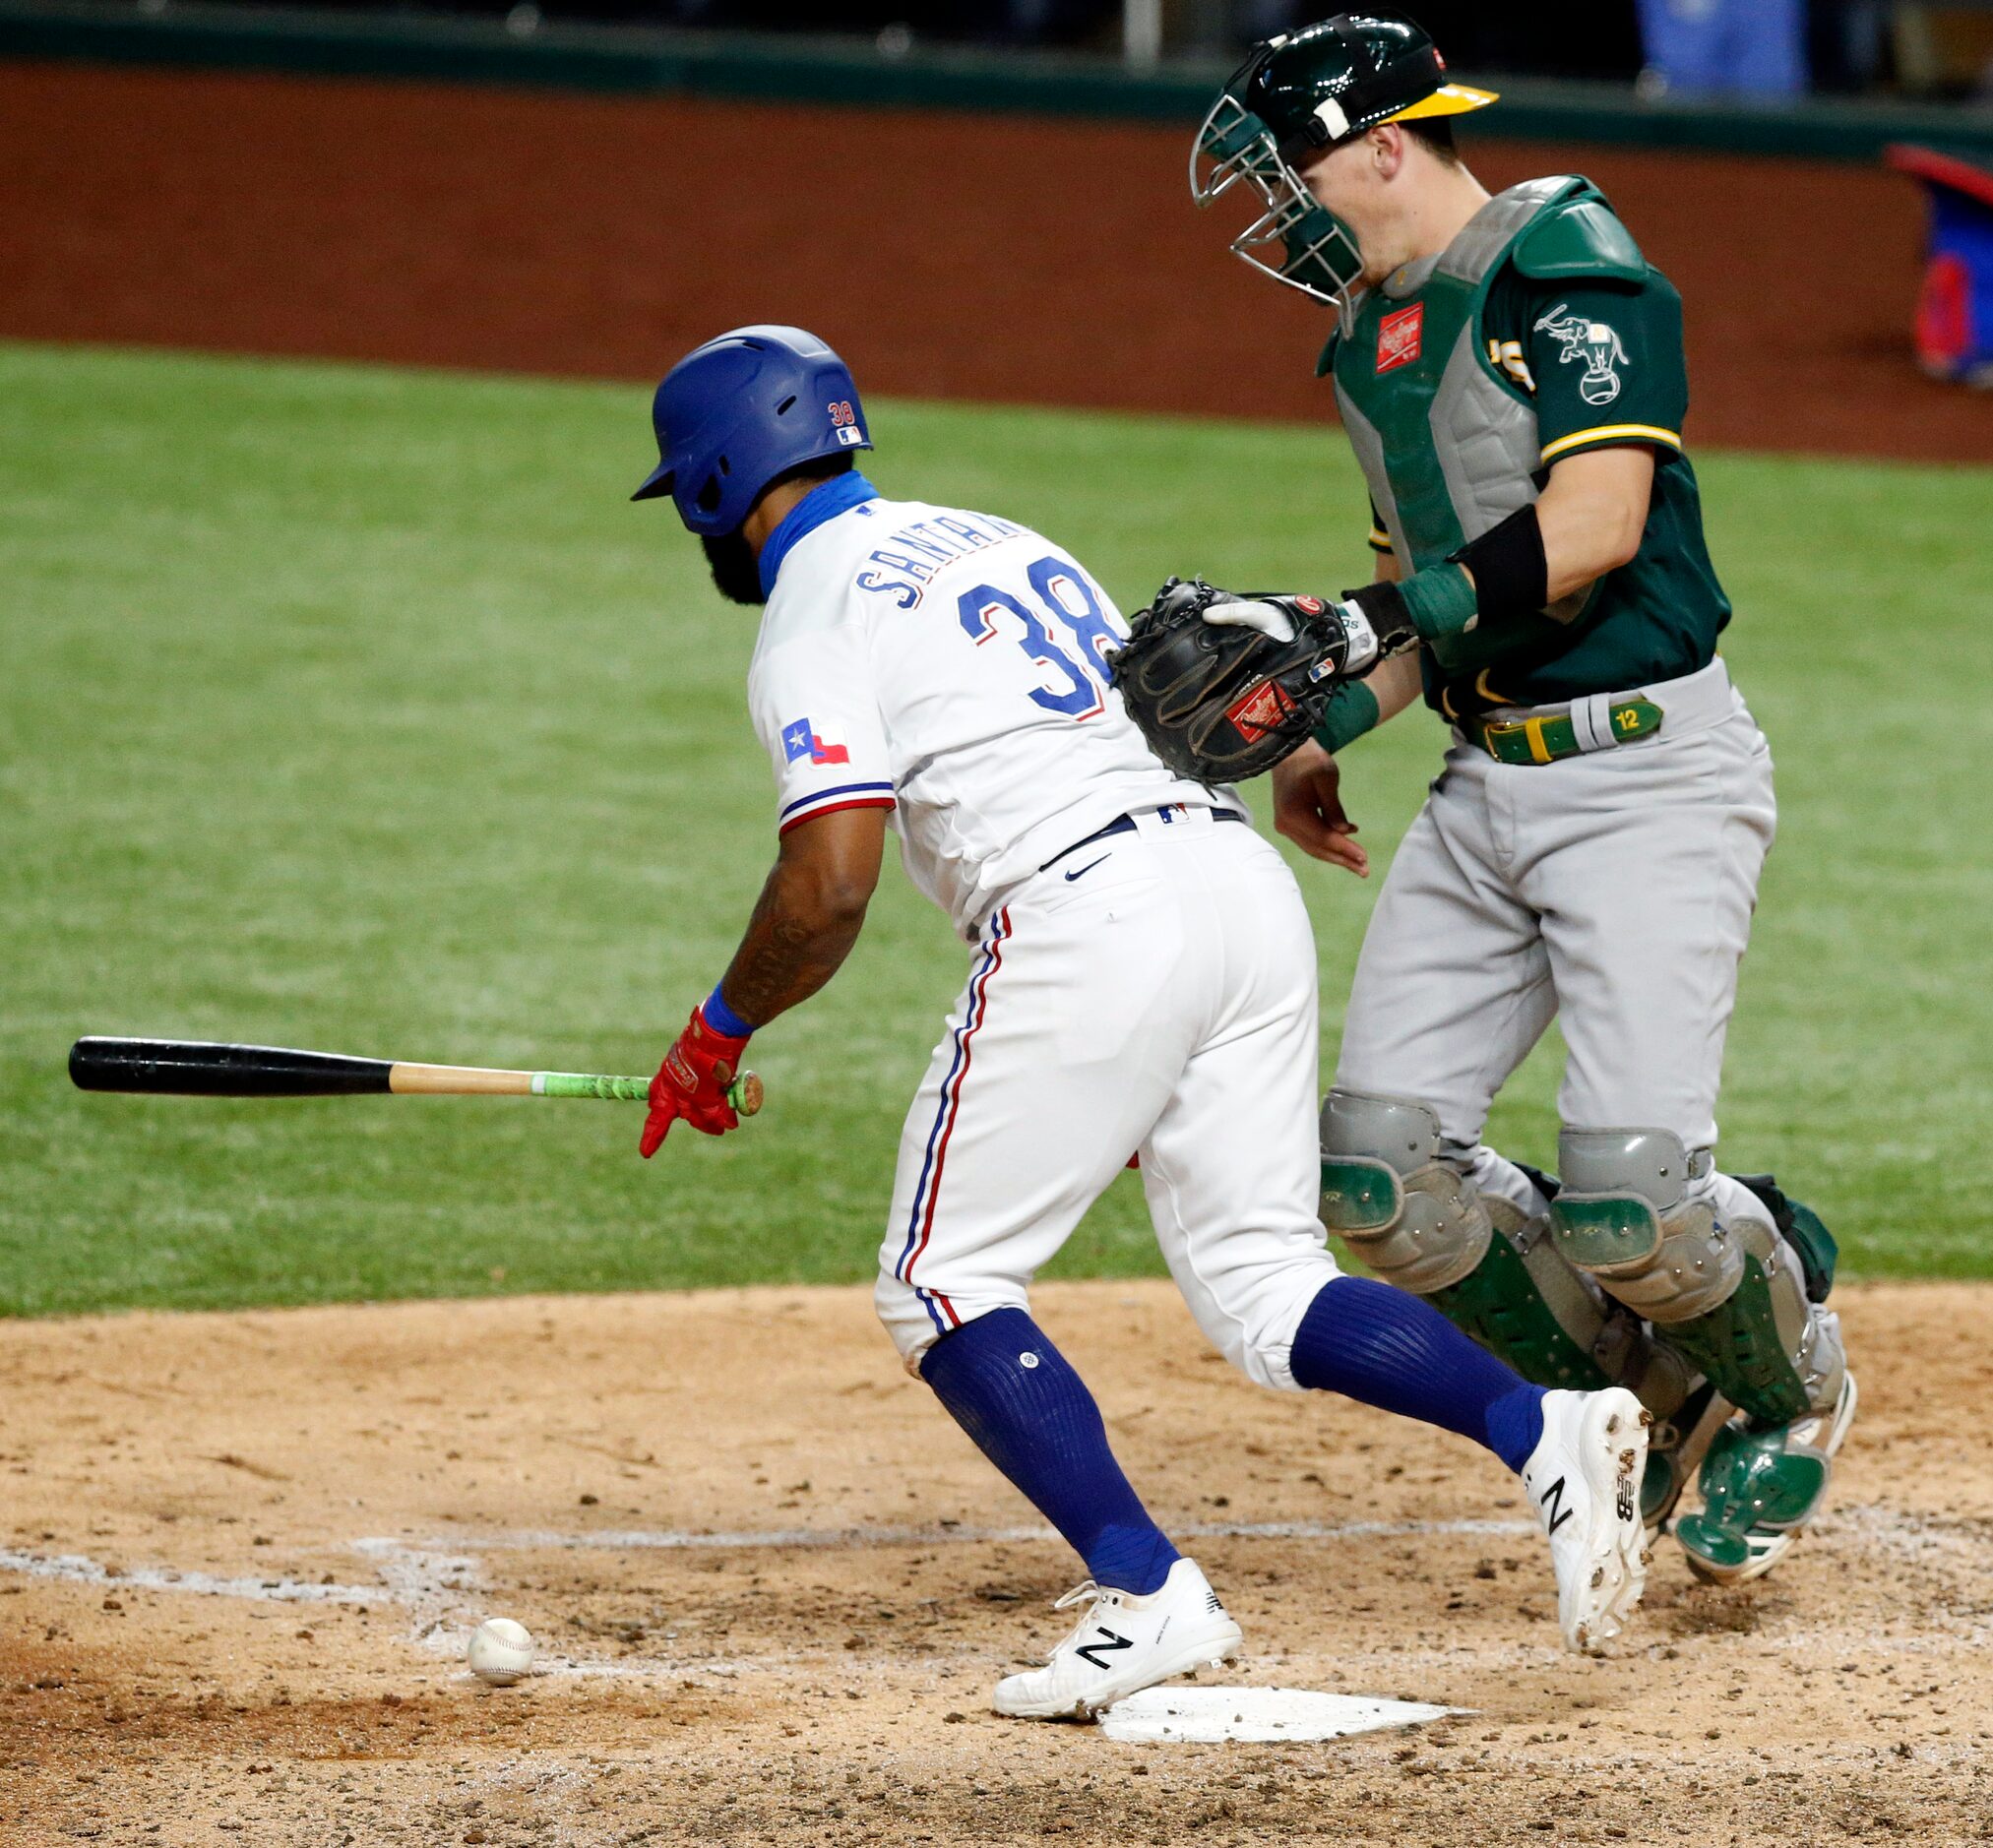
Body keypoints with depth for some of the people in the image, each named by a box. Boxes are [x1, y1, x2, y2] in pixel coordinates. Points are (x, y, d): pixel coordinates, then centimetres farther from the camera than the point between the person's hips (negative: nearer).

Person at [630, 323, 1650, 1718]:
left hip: (1089, 919, -8)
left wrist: (719, 1032, 7)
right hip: (1240, 868, 8)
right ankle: (1544, 1427, -13)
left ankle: (1148, 1594, -10)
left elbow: (831, 885, -11)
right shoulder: (999, 540, 26)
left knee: (943, 1287, 4)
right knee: (1266, 1291, 10)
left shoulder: (813, 624, 1)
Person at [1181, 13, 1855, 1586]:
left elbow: (1594, 525, -21)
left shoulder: (1571, 266, -10)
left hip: (1648, 770, -8)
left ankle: (1791, 1385, 15)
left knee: (1627, 1195, -16)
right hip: (1487, 788, 8)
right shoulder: (1375, 338, 17)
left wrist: (1346, 640, -22)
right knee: (1385, 1167, -4)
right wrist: (1327, 732, 10)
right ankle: (1629, 1395, 17)